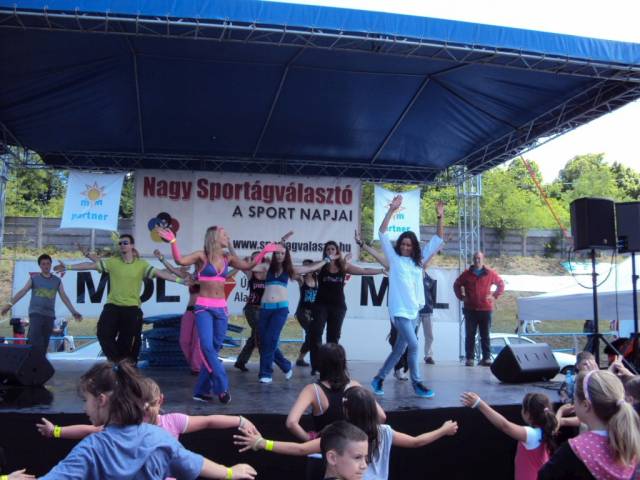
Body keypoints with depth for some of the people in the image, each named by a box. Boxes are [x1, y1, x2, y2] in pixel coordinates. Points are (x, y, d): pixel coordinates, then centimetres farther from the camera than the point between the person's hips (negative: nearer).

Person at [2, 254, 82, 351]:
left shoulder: (57, 280, 10)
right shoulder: (34, 278, 5)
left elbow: (64, 297, 9)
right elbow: (22, 291, -2)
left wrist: (73, 312, 2)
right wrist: (9, 304, -13)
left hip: (49, 315, 3)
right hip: (35, 313, -3)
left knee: (44, 344, 5)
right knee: (35, 342, -17)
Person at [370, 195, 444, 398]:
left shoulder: (418, 260, 11)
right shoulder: (394, 258, 0)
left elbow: (437, 240, 13)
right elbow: (382, 233, -8)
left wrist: (440, 216, 4)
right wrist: (392, 210, -15)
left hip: (414, 311, 6)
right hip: (400, 311, -6)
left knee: (399, 349, 10)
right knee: (413, 345, -13)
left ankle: (378, 379, 22)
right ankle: (417, 383, 0)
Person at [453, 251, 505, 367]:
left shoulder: (490, 273, 3)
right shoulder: (467, 273, 4)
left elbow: (501, 284, 13)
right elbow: (456, 285, 15)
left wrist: (495, 296, 3)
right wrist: (461, 297, 5)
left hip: (485, 309, 0)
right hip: (470, 309, 0)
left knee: (485, 335, 4)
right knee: (470, 335, 1)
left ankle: (486, 358, 8)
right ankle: (470, 358, 5)